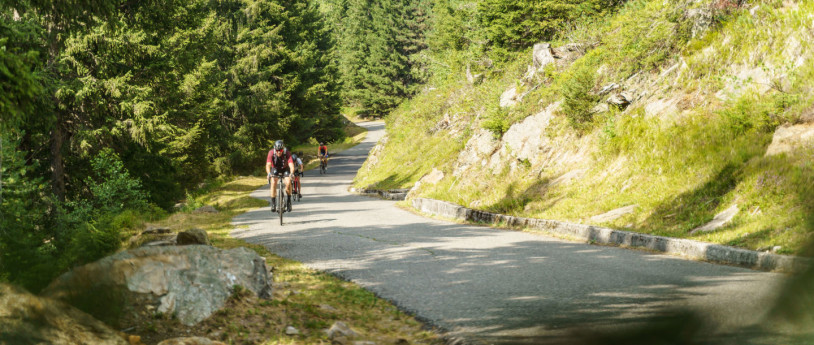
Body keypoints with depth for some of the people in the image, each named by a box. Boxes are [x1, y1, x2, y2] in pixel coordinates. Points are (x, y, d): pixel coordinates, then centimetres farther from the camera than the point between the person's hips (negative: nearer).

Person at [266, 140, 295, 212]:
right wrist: (269, 173, -58)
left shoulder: (287, 153, -30)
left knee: (288, 182, -24)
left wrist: (291, 173, -59)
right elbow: (268, 165, -38)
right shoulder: (271, 153, -29)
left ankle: (289, 201, -3)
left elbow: (291, 164, -40)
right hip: (275, 169, 0)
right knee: (273, 182, -24)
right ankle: (273, 203, -15)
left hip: (285, 169, 0)